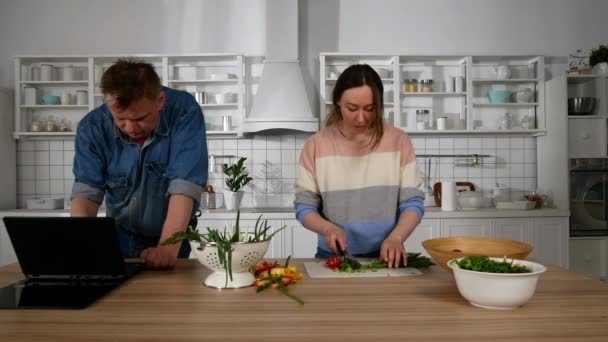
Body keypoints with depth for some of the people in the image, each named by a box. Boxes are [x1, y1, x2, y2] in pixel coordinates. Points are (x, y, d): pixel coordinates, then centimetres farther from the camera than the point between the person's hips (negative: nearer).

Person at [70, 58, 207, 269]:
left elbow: (184, 186, -28)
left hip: (170, 236, -1)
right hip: (119, 236, 1)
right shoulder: (93, 127, -13)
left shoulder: (185, 113, -22)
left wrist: (168, 248, -37)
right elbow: (86, 192, -15)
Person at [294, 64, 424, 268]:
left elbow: (412, 202, 0)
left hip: (385, 257, 0)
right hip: (333, 257, 1)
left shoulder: (398, 141, -1)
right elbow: (304, 207, 1)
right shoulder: (316, 145, -2)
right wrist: (328, 228, -18)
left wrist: (395, 237, -17)